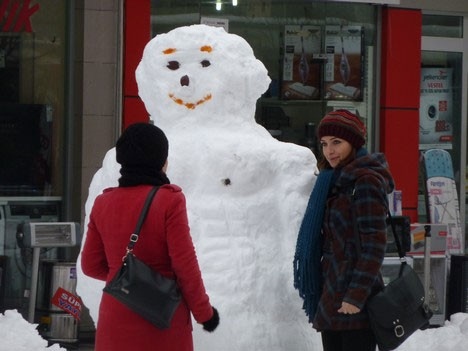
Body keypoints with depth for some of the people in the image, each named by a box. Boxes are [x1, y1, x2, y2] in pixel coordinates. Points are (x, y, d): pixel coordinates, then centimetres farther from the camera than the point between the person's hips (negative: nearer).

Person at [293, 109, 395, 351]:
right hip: (332, 299, 9)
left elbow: (374, 244, -16)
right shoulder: (334, 180, 17)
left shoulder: (366, 181, -11)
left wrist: (356, 295, -19)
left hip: (355, 304, -9)